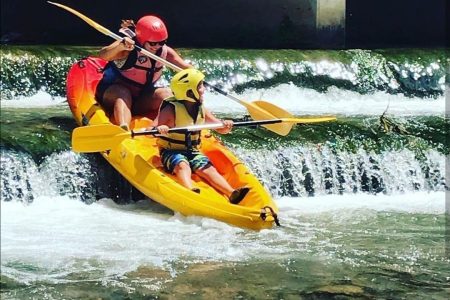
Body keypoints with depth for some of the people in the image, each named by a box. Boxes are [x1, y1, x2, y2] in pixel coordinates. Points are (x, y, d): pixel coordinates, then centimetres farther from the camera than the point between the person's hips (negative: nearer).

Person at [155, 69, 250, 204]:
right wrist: (159, 129, -44)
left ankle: (231, 193, -38)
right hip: (171, 151, -5)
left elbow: (220, 128, 10)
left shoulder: (201, 110, 7)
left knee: (207, 168, -19)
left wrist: (226, 126, -15)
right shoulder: (170, 110, -11)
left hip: (192, 151, 5)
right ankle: (190, 191, -61)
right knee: (182, 166, -33)